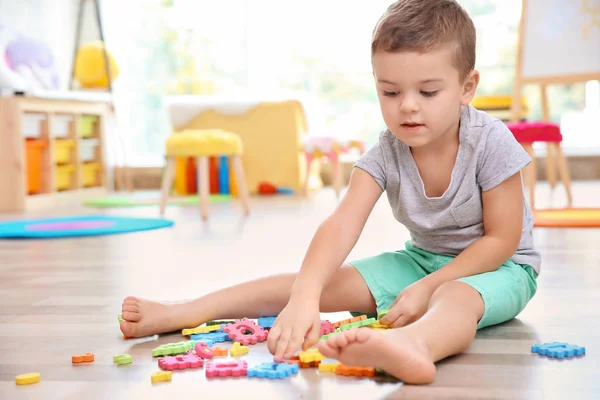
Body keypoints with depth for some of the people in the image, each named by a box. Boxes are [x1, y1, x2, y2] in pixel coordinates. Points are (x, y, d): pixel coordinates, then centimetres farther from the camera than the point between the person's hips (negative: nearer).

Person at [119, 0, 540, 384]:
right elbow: (341, 225, -29)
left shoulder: (490, 142, -23)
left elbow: (501, 239, -17)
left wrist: (427, 286, -24)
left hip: (498, 266, -4)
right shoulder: (386, 153, -14)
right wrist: (305, 297, -46)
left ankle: (414, 344, -78)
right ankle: (182, 313, -12)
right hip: (422, 258, 5)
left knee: (454, 296, -40)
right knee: (330, 279, -9)